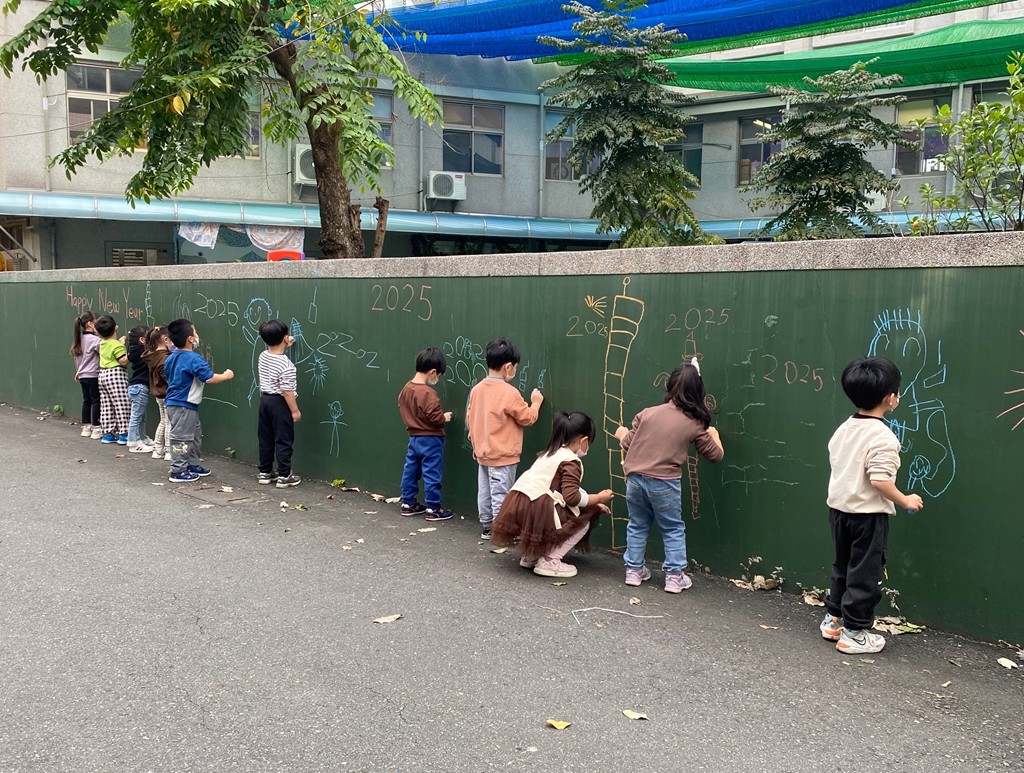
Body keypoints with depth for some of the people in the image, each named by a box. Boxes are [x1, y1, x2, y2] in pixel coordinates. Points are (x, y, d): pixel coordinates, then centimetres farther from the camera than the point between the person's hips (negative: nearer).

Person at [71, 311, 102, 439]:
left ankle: (86, 428, 20)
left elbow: (76, 356, 16)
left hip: (82, 375, 8)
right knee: (96, 401, -1)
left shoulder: (80, 339, 9)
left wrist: (78, 372, 24)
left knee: (86, 401, 14)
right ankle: (96, 429, 0)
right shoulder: (95, 339, -15)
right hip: (93, 375, -8)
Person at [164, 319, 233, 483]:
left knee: (195, 435, 19)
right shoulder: (194, 359, -21)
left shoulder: (171, 358, 8)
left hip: (173, 402, 10)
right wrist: (226, 375, -7)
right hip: (184, 405, -10)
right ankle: (178, 472, 2)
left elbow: (167, 375, 21)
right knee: (182, 438, -3)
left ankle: (192, 465, 28)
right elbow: (210, 378, -24)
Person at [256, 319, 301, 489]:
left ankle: (265, 472, 22)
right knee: (283, 441, 0)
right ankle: (284, 476, 4)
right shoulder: (286, 364, -22)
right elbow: (287, 391, -22)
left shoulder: (262, 356, 1)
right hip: (279, 403, -7)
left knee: (265, 438, 14)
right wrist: (295, 411, -15)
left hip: (265, 399, 8)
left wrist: (284, 346, 32)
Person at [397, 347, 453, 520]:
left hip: (413, 437, 8)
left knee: (410, 470, 15)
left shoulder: (406, 389, 3)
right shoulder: (428, 393, -23)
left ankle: (408, 503, 25)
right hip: (430, 440, -8)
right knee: (431, 474, -1)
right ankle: (433, 509, 5)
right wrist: (445, 417, -4)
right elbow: (434, 417, -23)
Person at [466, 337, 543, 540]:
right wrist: (536, 402, 7)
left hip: (482, 453, 7)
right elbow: (527, 417, -10)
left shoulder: (476, 389, 2)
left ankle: (486, 528, 24)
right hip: (503, 456, -7)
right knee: (501, 495, 0)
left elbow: (470, 418, 11)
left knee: (484, 492, 14)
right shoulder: (509, 392, -19)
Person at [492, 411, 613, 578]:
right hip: (535, 511, -9)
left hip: (518, 506, 9)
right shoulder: (571, 461, -5)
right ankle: (549, 561, -1)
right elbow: (572, 497, -17)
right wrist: (598, 498, -1)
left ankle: (531, 555, 21)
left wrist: (593, 503, 26)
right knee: (583, 520, 8)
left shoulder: (550, 453, 23)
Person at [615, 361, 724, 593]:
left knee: (637, 526, 19)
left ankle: (634, 570, 27)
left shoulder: (648, 413, 2)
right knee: (673, 530, 15)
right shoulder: (695, 424, 0)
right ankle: (674, 576, 16)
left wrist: (622, 434, 31)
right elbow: (715, 455, 12)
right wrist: (713, 434, 33)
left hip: (635, 478, 2)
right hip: (664, 484, -2)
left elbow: (628, 443, 8)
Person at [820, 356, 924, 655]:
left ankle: (833, 619, 30)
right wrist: (905, 501, -14)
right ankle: (854, 633, 11)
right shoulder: (883, 437, -20)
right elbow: (879, 479, -27)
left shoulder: (844, 429, 4)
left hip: (838, 507, 8)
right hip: (868, 514, -7)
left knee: (842, 567, 21)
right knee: (864, 573, 4)